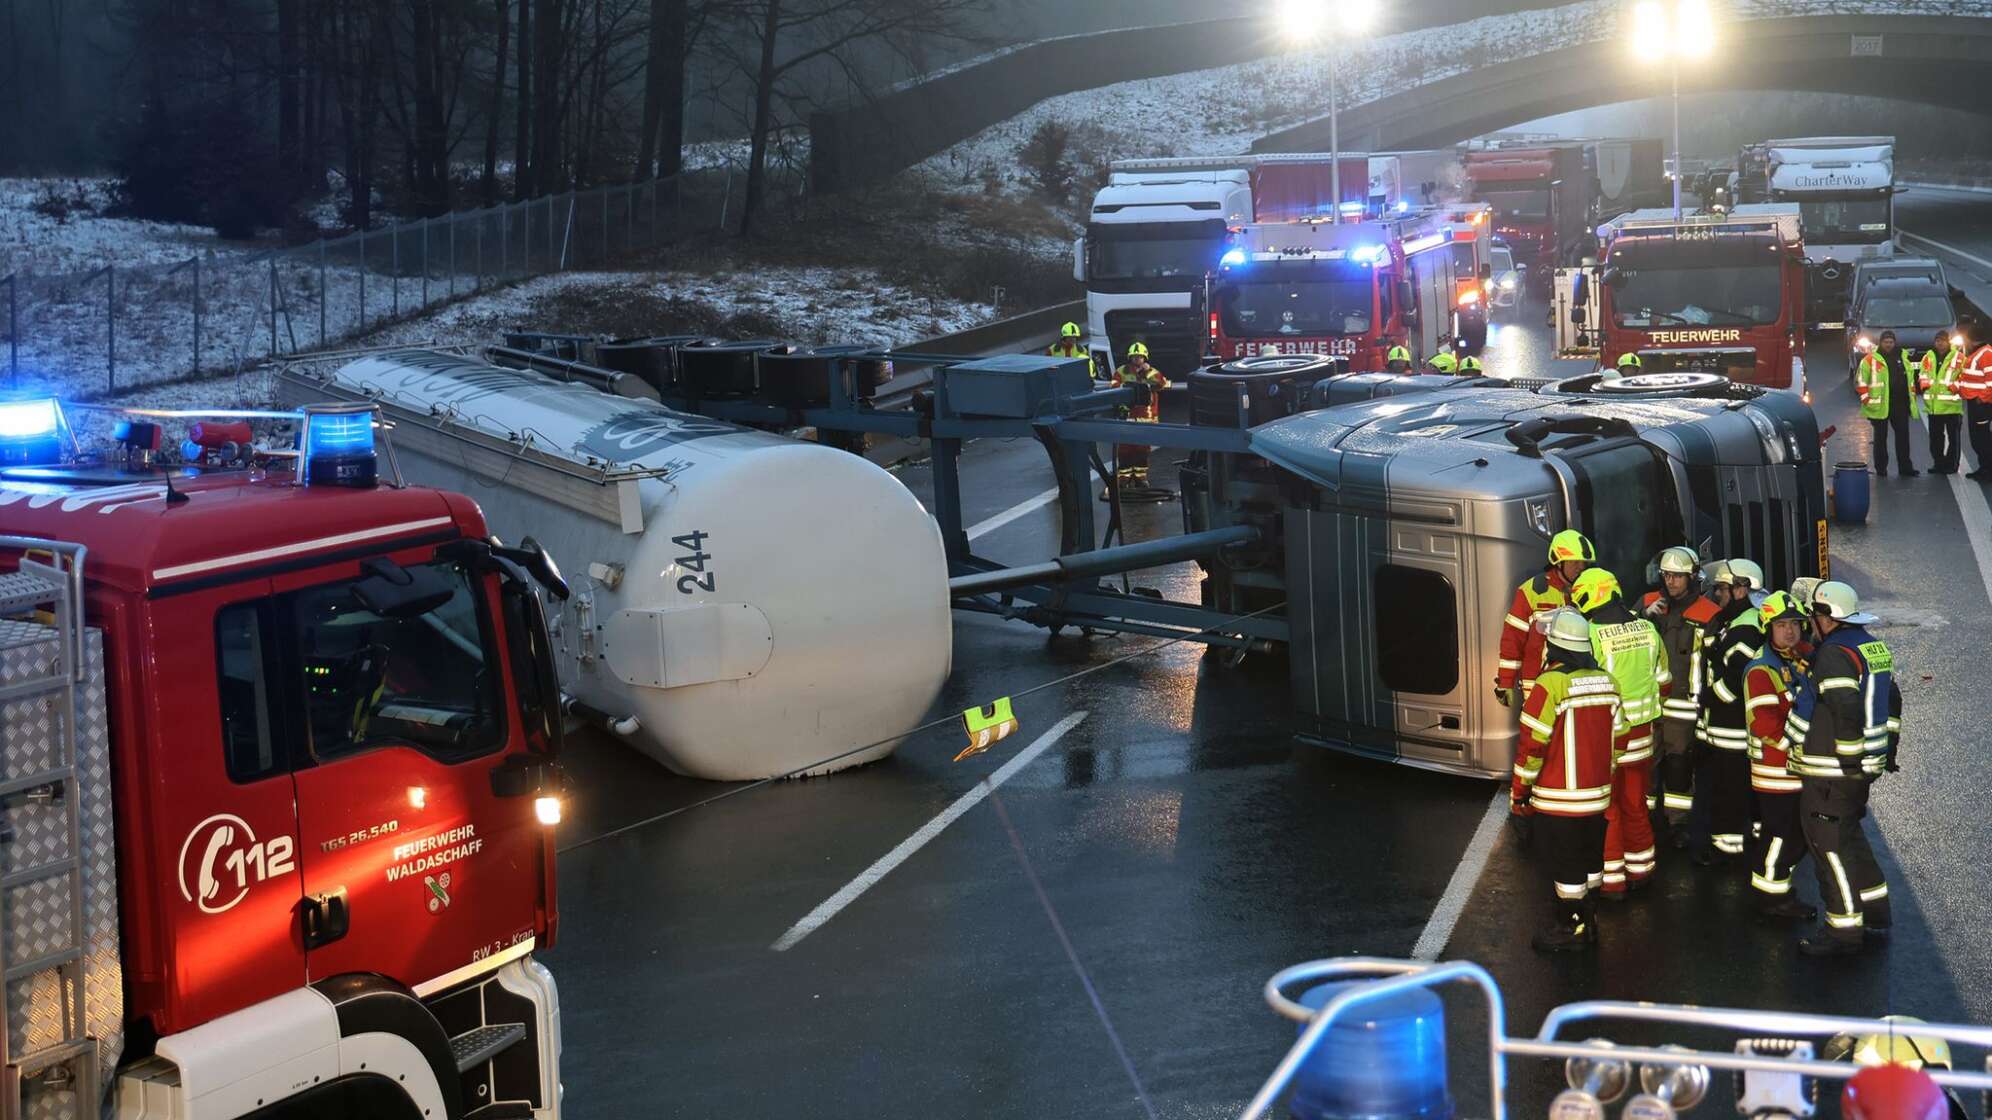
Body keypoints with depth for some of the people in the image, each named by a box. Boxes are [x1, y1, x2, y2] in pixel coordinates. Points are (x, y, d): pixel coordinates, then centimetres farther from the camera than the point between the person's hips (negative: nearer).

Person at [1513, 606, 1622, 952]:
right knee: (1589, 859, 18)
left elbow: (1533, 745, -17)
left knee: (1564, 864, 5)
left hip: (1558, 800, -6)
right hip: (1597, 794, 6)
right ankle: (1588, 921, 28)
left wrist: (1518, 793, -7)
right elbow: (1615, 737, 10)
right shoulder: (1606, 682, 2)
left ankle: (1569, 927, 13)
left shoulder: (1550, 685, -19)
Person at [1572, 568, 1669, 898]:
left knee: (1606, 810, 6)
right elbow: (1663, 682, 10)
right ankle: (1641, 871, 30)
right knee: (1635, 805, 19)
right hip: (1640, 734, 5)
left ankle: (1611, 881, 11)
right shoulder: (1647, 630, 0)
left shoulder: (1591, 636, -19)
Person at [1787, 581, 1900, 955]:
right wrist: (1887, 750, 24)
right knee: (1849, 836, 21)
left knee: (1829, 842, -3)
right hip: (1864, 764, 10)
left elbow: (1848, 714, -26)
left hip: (1833, 770, -10)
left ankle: (1845, 928, 1)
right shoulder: (1874, 646, 11)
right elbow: (1891, 702, 19)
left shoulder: (1835, 655, -19)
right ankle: (1874, 912, 27)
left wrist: (1849, 762, -21)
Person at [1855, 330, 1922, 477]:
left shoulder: (1902, 359, 13)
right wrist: (1866, 399, -11)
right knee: (1881, 437, 3)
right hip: (1880, 405, -4)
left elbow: (1910, 379, 22)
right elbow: (1860, 380, -5)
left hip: (1900, 404, 4)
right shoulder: (1871, 360, -3)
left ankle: (1905, 467, 8)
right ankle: (1881, 468, 10)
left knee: (1903, 435, 4)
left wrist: (1912, 396, 16)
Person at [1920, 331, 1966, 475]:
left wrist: (1955, 387, -15)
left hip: (1952, 404, -5)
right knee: (1935, 436, 11)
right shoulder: (1928, 356, 9)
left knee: (1953, 436, 3)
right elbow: (1924, 374, 17)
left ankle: (1951, 464, 8)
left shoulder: (1958, 357, -5)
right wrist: (1925, 385, 2)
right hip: (1933, 404, 5)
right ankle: (1938, 463, 21)